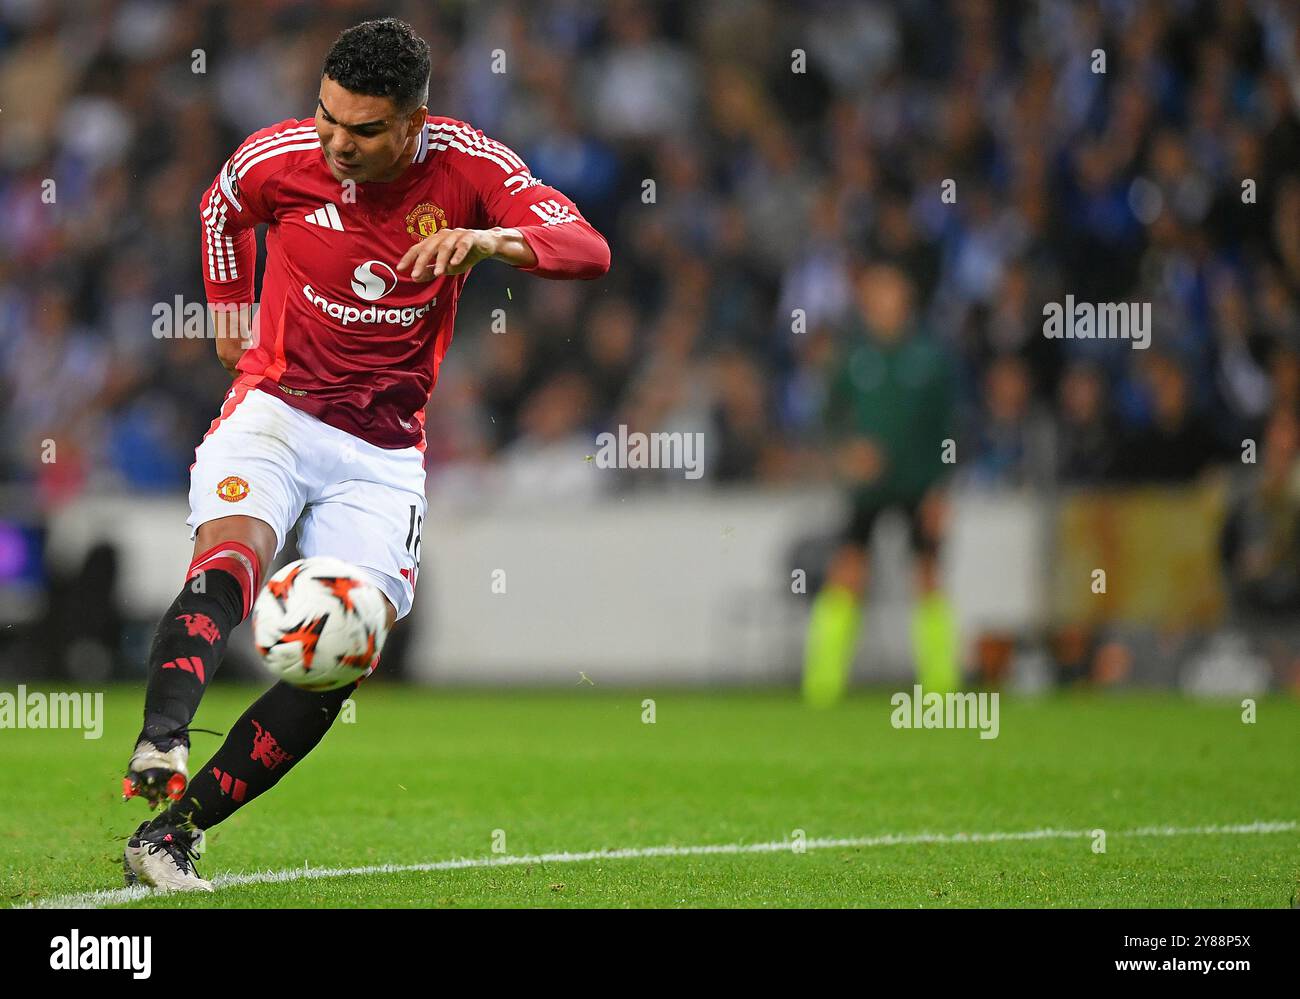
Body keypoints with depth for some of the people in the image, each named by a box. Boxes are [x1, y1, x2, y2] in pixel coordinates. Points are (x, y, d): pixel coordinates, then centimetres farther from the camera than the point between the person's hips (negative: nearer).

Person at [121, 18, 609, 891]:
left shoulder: (467, 165, -10)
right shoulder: (283, 156, -9)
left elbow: (590, 249, -20)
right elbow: (220, 209, 15)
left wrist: (490, 239, -38)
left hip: (383, 452, 1)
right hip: (274, 414, -1)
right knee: (230, 563, -31)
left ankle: (173, 833, -5)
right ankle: (161, 745, -53)